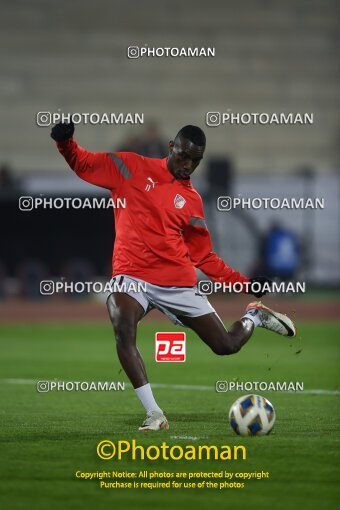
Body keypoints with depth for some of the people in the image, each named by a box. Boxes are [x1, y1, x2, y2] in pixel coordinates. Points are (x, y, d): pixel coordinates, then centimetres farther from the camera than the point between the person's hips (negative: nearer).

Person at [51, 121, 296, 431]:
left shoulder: (192, 200, 11)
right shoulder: (133, 168, 5)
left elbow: (203, 256, 17)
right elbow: (83, 164, 4)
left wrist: (244, 283, 11)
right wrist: (65, 142, -17)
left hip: (178, 284, 2)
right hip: (132, 277, -2)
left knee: (227, 346, 2)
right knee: (123, 332, -33)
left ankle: (254, 317, 38)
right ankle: (154, 414, -29)